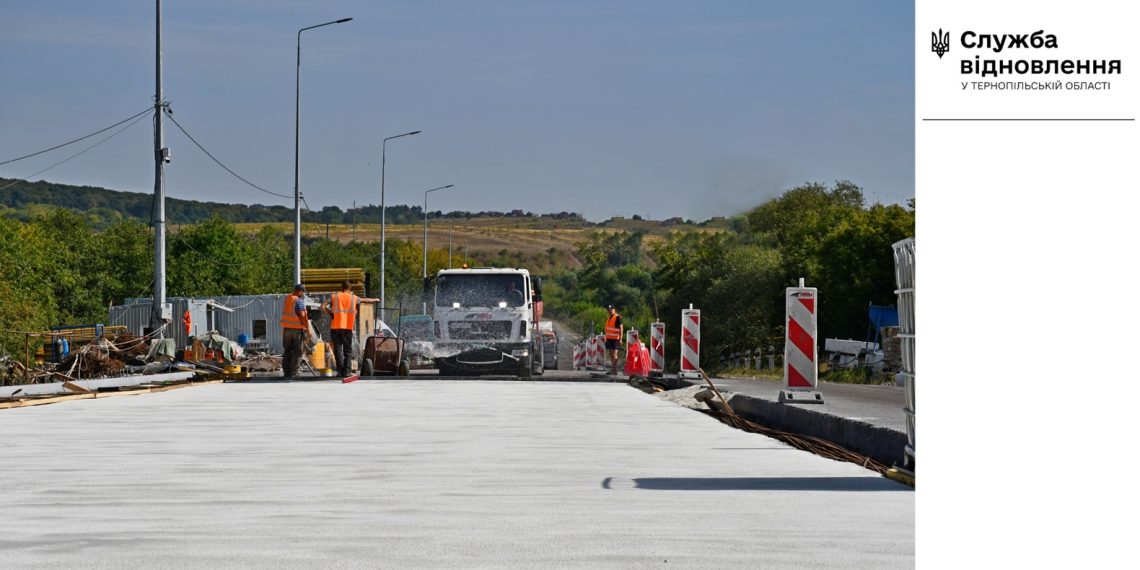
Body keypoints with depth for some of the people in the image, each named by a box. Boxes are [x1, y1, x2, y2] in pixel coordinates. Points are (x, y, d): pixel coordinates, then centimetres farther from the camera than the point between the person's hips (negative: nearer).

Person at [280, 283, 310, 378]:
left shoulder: (286, 299, 9)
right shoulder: (299, 301, -13)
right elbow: (302, 316, -18)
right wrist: (307, 328, -12)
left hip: (286, 328, 6)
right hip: (298, 328, -6)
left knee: (287, 351, 12)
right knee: (297, 352, 0)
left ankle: (286, 372, 9)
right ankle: (292, 373, -4)